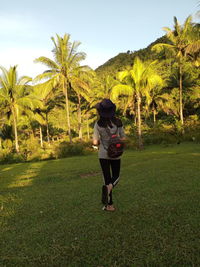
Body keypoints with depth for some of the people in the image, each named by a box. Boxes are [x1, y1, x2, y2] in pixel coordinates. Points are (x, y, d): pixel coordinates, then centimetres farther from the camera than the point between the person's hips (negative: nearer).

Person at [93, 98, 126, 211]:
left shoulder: (98, 124, -10)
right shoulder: (118, 122, -6)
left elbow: (95, 142, -9)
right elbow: (123, 139, -2)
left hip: (103, 154, -1)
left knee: (107, 178, 11)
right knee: (116, 177, 18)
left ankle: (110, 205, 11)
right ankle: (108, 187, -16)